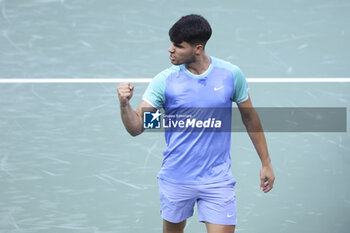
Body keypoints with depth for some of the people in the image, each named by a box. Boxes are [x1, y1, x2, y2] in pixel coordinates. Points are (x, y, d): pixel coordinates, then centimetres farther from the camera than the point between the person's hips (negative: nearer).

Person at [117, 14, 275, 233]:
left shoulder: (231, 74, -6)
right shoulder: (164, 81, -8)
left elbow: (250, 118, 7)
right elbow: (137, 127, -9)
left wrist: (266, 163, 11)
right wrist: (124, 104, -30)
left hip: (217, 180, -1)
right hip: (176, 180, 1)